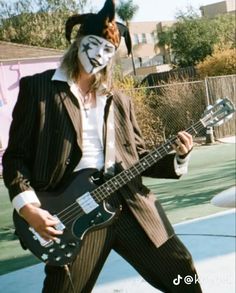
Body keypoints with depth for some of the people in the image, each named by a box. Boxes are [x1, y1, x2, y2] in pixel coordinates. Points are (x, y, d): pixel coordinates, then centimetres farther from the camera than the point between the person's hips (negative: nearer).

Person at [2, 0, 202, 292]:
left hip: (130, 203, 4)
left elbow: (139, 157, 17)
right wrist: (28, 207, -13)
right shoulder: (37, 87, 3)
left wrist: (178, 156, -2)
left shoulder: (120, 101, 16)